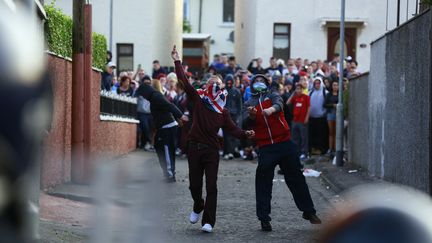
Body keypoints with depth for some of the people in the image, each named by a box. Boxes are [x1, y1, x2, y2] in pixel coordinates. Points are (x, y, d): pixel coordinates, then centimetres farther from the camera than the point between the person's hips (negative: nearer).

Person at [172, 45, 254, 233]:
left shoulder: (223, 111, 6)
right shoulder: (198, 99, 2)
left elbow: (232, 129, 3)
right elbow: (184, 82, -4)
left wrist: (246, 134, -16)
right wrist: (177, 62, -8)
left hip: (211, 150, 0)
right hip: (195, 148, 0)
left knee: (211, 186, -6)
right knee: (194, 184, 8)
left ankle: (208, 221, -5)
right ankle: (198, 207, 38)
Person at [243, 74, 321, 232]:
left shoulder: (273, 96, 11)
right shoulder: (249, 103, 14)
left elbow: (279, 104, -13)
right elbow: (247, 123, -3)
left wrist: (271, 109, -37)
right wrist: (251, 115, -26)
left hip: (284, 143, 0)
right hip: (265, 147, 0)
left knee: (296, 178, 6)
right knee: (263, 183, -5)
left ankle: (309, 212, 17)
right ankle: (264, 218, 0)